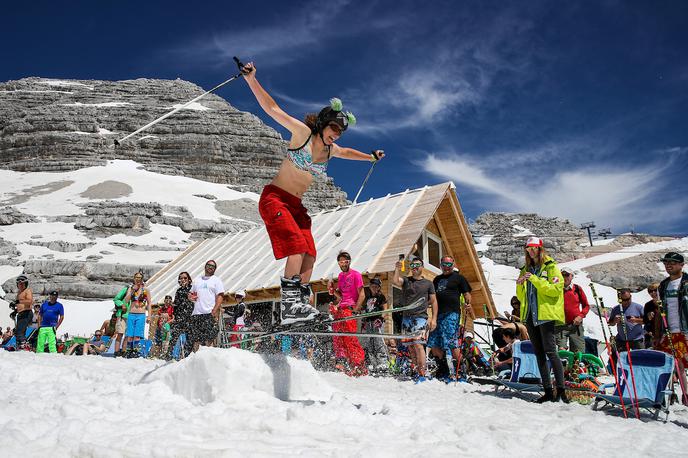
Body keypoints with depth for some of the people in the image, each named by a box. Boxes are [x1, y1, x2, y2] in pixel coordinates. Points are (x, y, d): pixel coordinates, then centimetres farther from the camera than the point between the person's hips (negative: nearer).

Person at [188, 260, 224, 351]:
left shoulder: (216, 280, 8)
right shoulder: (197, 280, 22)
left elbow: (220, 296, -2)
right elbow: (190, 293, 29)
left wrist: (214, 311, -16)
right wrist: (190, 296, 3)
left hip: (210, 313, -4)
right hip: (196, 313, 4)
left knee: (209, 338, -11)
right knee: (195, 339, 2)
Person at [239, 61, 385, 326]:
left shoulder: (330, 150, 12)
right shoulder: (303, 132, -7)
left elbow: (346, 152, 36)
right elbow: (271, 109, -10)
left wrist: (370, 157, 47)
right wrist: (251, 80, -18)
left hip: (296, 206, 8)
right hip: (274, 198, -8)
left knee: (310, 256, -4)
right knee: (298, 245, -24)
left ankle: (299, 306, -1)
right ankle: (290, 304, -26)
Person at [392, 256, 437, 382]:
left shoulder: (428, 283, 9)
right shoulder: (405, 280, 12)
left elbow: (434, 302, 9)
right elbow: (395, 281, -10)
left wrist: (434, 319, 1)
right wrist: (397, 270, -26)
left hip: (420, 317, -3)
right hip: (406, 317, 4)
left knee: (418, 344, -16)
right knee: (410, 347, 6)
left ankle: (422, 375, -15)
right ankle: (417, 372, 16)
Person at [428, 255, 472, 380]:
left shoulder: (458, 277, 8)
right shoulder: (437, 279, 24)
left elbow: (467, 293, 0)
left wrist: (468, 304, -17)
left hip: (452, 313, -6)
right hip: (438, 313, 6)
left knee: (452, 342, -12)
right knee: (434, 344, 5)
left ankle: (458, 369, -2)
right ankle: (443, 369, 18)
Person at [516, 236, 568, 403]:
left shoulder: (551, 267, 0)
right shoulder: (526, 269, 17)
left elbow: (555, 289, -14)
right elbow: (521, 297, 17)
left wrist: (535, 280, -19)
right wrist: (520, 285, -3)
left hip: (545, 314, -6)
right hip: (530, 315, 6)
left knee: (550, 352, -10)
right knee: (539, 353, 7)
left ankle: (561, 390, -5)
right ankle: (548, 391, 13)